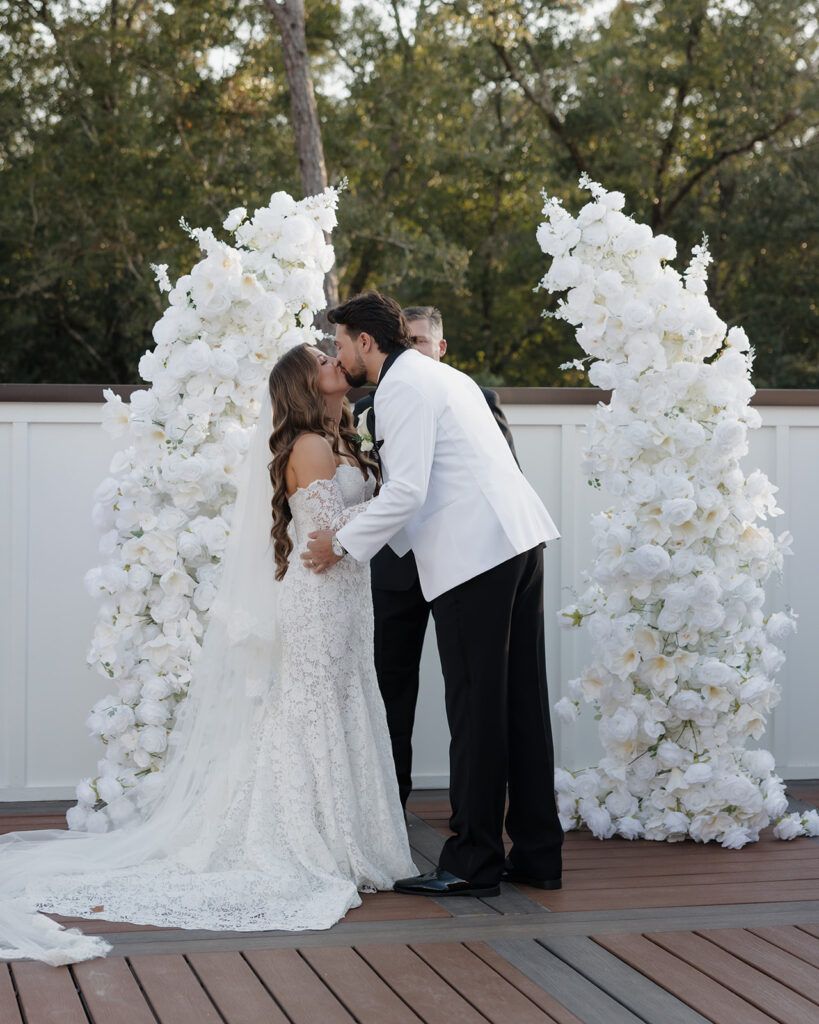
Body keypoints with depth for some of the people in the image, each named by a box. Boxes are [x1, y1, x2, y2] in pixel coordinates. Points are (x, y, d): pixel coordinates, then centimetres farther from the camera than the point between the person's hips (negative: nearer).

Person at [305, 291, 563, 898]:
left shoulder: (401, 387, -7)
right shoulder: (447, 376, 23)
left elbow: (407, 492, -15)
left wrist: (345, 543, -5)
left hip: (472, 554, -10)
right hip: (518, 537, 10)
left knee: (475, 709, -5)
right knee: (522, 703, 11)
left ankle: (474, 864, 1)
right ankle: (537, 854, 16)